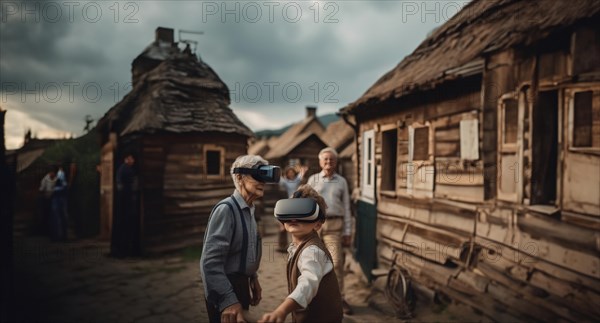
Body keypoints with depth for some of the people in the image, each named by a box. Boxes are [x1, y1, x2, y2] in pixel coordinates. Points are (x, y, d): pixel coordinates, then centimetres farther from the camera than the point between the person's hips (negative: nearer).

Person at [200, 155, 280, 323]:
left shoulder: (249, 209, 6)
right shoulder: (226, 209, -22)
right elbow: (211, 261, -28)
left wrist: (253, 279, 16)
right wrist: (228, 300, -30)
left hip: (241, 285, 9)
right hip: (224, 291, -9)